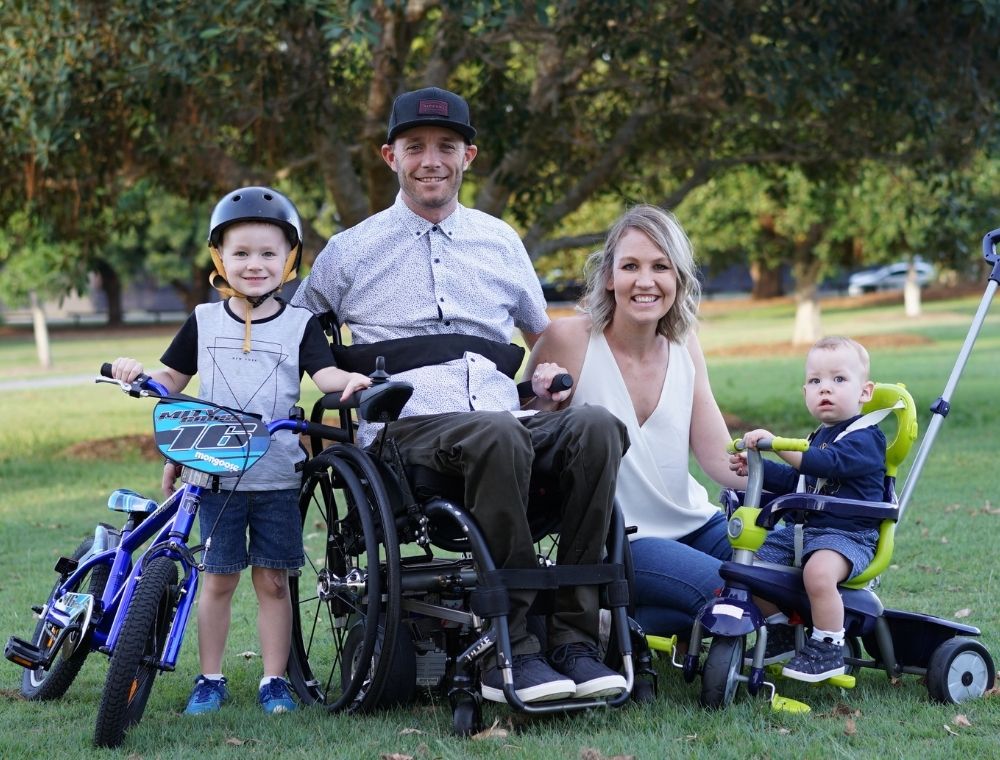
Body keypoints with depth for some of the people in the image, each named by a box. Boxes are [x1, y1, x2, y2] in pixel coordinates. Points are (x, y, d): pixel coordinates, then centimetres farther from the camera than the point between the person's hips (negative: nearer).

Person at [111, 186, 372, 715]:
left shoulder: (299, 324, 4)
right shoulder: (204, 322, 7)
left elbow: (323, 373, -9)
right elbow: (170, 380, 11)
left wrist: (348, 379, -31)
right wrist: (137, 372, -8)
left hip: (277, 475, -1)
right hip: (217, 472, 1)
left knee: (272, 579, 3)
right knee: (218, 578, 5)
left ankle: (274, 681, 12)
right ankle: (209, 680, 16)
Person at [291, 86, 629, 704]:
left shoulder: (500, 241, 22)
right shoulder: (352, 252, 14)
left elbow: (544, 335, 34)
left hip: (508, 425, 4)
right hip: (410, 430, -4)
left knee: (597, 427, -30)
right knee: (500, 435, -39)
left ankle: (572, 636, -28)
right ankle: (511, 650, -34)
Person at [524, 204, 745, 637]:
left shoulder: (684, 347, 4)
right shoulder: (569, 341, -13)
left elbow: (720, 459, 1)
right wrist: (545, 403, -28)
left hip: (695, 525, 7)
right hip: (618, 542, -7)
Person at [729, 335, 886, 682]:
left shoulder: (864, 438, -10)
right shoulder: (819, 437, 20)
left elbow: (826, 463, -29)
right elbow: (793, 480, 32)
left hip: (846, 534, -9)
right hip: (802, 529, 9)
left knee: (819, 571, -37)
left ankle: (828, 650, -21)